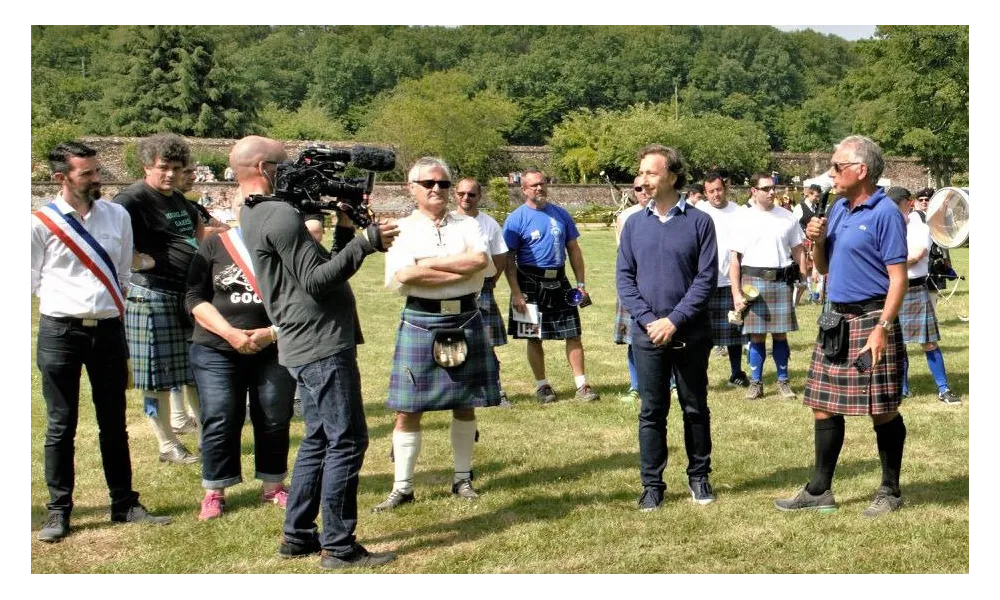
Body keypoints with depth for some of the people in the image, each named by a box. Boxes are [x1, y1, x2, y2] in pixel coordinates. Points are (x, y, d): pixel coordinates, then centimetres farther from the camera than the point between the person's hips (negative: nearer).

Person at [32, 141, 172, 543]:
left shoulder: (117, 216, 5)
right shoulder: (40, 223, -7)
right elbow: (32, 281, 0)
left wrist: (112, 304, 11)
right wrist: (69, 300, 0)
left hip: (109, 329, 3)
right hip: (60, 332, -3)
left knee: (114, 423, 11)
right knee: (60, 426, 4)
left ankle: (124, 504, 21)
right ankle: (58, 510, 14)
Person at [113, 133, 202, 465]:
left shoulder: (178, 200, 16)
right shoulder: (133, 199, -11)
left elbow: (199, 231, 33)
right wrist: (143, 260, -24)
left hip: (189, 294, 8)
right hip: (153, 297, -8)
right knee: (159, 378, 0)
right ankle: (168, 446, 12)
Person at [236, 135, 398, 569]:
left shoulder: (255, 216, 16)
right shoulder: (279, 214, -15)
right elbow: (316, 280, -19)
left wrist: (344, 228, 7)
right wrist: (365, 243, -17)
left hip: (305, 347, 10)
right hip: (322, 344, -10)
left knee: (319, 440, 17)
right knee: (347, 442, -5)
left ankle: (298, 535, 23)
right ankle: (338, 546, 1)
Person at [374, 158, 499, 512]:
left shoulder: (467, 225, 8)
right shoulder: (402, 229, 2)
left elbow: (481, 260, -12)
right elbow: (400, 276, -15)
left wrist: (427, 264, -13)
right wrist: (460, 269, -12)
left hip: (465, 319, 2)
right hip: (420, 321, -2)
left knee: (465, 404, 10)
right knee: (408, 410, 0)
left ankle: (462, 478, 24)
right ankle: (402, 487, 10)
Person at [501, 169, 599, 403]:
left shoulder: (560, 214, 8)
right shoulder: (516, 219, -4)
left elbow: (573, 249, 13)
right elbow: (508, 259, -6)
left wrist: (581, 283, 7)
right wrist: (516, 293, -12)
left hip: (559, 282, 3)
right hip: (530, 284, -3)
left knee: (573, 334, 0)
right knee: (534, 338, 5)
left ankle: (581, 385, 6)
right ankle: (542, 386, 18)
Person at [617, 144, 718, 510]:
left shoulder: (699, 222, -4)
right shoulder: (634, 224, 5)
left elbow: (706, 277, -7)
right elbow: (624, 277, 4)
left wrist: (674, 320, -14)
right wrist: (648, 319, -9)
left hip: (691, 334, -2)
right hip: (647, 335, 2)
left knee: (696, 408, 10)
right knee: (651, 412, 7)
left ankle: (699, 477, 24)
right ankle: (652, 484, 15)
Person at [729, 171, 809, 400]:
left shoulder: (786, 217, 7)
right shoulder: (745, 220, 1)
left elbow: (798, 250, 13)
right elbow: (734, 259, 1)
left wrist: (804, 277, 2)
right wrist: (736, 293, -4)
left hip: (781, 280, 1)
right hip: (753, 280, -1)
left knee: (780, 333, 6)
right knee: (757, 335, 3)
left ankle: (783, 381, 16)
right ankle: (756, 383, 12)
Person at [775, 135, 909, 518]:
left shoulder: (885, 213, -11)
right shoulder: (837, 209, 12)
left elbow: (898, 278, -15)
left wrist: (882, 328, -23)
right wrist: (818, 241, -1)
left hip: (871, 318, -8)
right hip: (837, 319, 8)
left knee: (882, 411, 2)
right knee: (823, 404, 9)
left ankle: (890, 492, 17)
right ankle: (820, 490, 18)